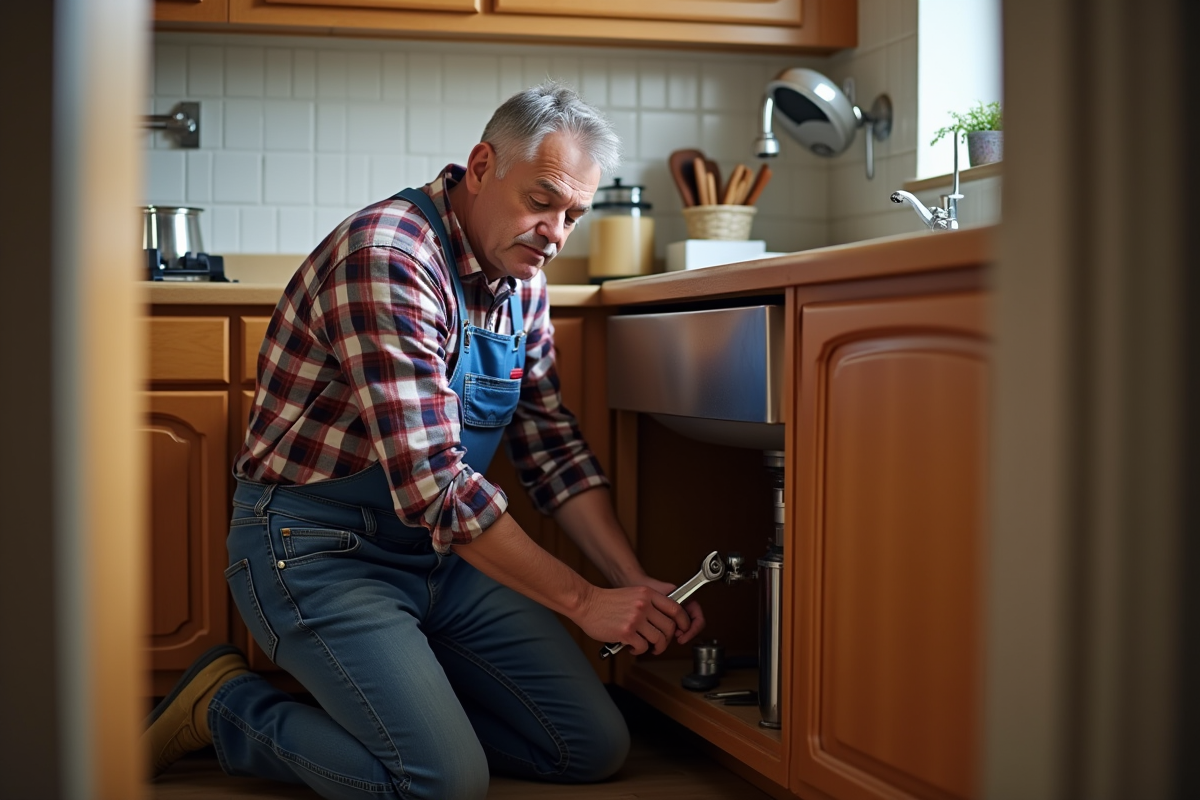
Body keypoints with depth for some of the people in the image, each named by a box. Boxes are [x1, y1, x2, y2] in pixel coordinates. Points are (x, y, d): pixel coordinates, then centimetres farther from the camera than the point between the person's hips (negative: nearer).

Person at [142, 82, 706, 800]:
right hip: (319, 550, -8)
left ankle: (387, 694, 17)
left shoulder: (524, 285, 5)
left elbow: (554, 451, 9)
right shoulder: (386, 260, -23)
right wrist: (582, 600, -22)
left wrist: (636, 583, -4)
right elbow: (432, 482, -28)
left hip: (444, 553, 8)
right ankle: (228, 706, 1)